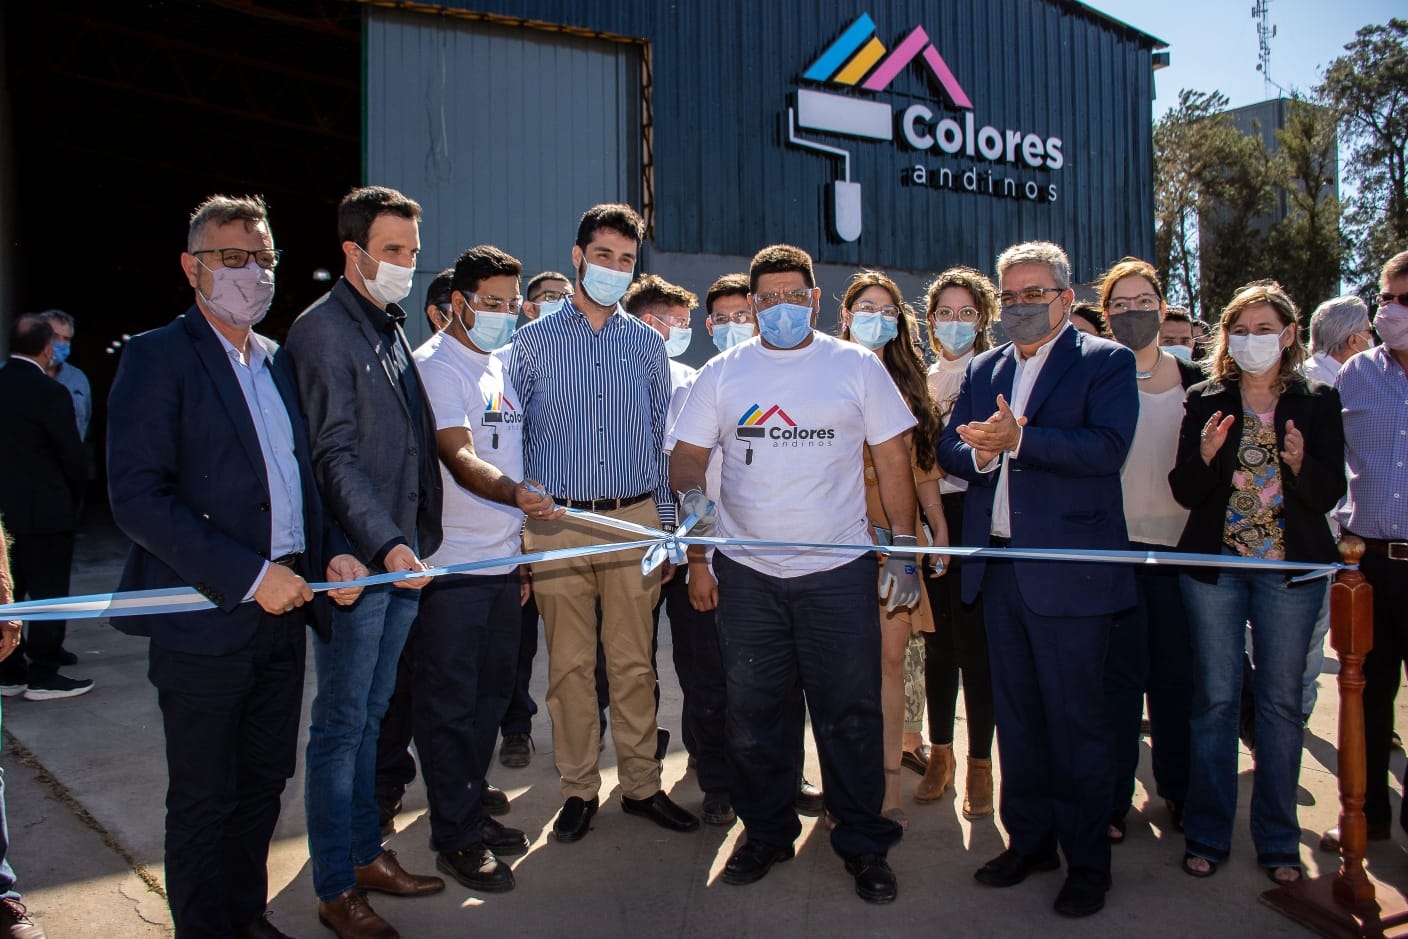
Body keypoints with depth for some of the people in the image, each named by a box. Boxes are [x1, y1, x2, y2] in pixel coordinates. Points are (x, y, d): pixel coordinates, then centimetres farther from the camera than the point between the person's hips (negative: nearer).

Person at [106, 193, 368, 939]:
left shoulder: (277, 361, 13)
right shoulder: (157, 358, -8)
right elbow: (136, 497, -16)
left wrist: (331, 551, 2)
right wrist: (248, 575, -20)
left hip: (281, 610, 6)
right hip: (206, 621, -6)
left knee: (264, 783, 18)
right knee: (204, 799, 9)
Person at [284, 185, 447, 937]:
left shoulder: (392, 329, 15)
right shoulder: (322, 330, -11)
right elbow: (335, 457, -19)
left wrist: (416, 540, 13)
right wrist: (384, 544, -28)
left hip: (403, 555, 8)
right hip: (355, 562, -8)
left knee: (368, 717, 17)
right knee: (341, 723, 2)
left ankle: (366, 852, 30)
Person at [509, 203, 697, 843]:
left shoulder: (646, 344, 10)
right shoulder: (534, 341, 5)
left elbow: (661, 441, 12)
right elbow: (513, 436, 5)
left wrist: (666, 527, 8)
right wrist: (519, 524, -1)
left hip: (634, 519, 1)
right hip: (556, 524, -1)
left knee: (634, 662, 7)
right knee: (570, 664, 5)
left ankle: (642, 785, 20)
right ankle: (579, 789, 20)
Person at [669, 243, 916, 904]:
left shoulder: (857, 366, 2)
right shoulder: (722, 374, 5)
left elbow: (893, 460, 5)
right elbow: (686, 455, 6)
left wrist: (903, 548, 1)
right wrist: (691, 495, -16)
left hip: (839, 570, -1)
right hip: (747, 571, 2)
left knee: (851, 714, 5)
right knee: (755, 716, 11)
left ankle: (864, 844, 22)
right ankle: (765, 833, 30)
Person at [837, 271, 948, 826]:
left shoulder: (908, 384, 15)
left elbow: (923, 465, 16)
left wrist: (940, 528, 11)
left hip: (898, 532, 3)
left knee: (890, 658, 3)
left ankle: (888, 783, 10)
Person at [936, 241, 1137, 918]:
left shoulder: (1105, 362, -1)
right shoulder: (983, 369, 15)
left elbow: (1107, 448, -16)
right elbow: (949, 449, 8)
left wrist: (1017, 441, -23)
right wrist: (980, 452, -13)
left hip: (1067, 570, -5)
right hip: (997, 567, 6)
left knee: (1075, 718, 3)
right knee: (1015, 714, 15)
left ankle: (1088, 860, 19)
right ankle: (1028, 840, 29)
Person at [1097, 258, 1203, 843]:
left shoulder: (1192, 381, 9)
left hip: (1177, 546, 3)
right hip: (1111, 546, -2)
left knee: (1175, 673, 9)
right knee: (1119, 673, 0)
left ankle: (1178, 789, 27)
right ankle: (1112, 800, 12)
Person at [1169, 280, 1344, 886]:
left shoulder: (1317, 403, 3)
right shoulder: (1204, 401, 3)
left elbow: (1330, 495, -1)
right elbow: (1184, 493, -1)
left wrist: (1300, 464, -21)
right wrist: (1205, 455, -20)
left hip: (1291, 567, 0)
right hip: (1214, 564, 0)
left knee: (1281, 701, 7)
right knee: (1215, 698, 4)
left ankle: (1278, 840, 20)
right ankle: (1208, 834, 16)